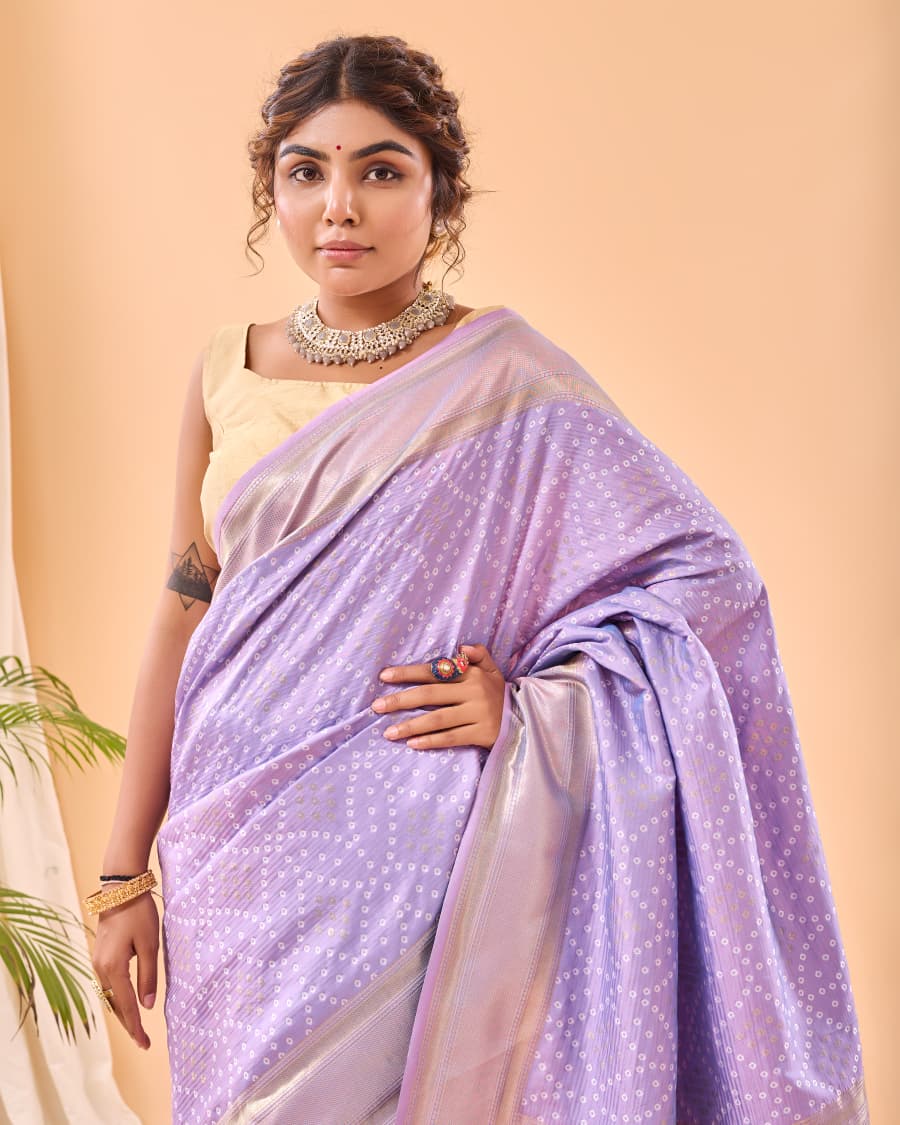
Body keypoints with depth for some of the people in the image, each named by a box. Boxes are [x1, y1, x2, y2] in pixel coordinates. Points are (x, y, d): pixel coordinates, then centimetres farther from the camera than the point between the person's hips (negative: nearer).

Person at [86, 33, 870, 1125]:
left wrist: (527, 705, -16)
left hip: (394, 864, -4)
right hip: (226, 866, 5)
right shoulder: (228, 368, 5)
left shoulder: (503, 378, -8)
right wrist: (127, 872, 7)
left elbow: (708, 573, -9)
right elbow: (183, 615, 7)